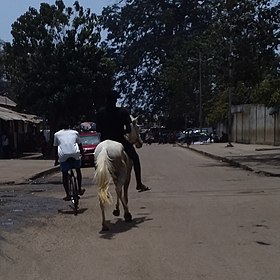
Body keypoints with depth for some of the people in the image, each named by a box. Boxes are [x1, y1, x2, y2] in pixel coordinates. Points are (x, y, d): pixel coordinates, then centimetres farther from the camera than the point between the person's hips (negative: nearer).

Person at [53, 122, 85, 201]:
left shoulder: (57, 134, 22)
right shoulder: (75, 132, 24)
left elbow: (56, 148, 22)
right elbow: (80, 145, 27)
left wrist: (56, 160, 29)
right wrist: (82, 153, 38)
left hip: (63, 155, -1)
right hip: (75, 154, 1)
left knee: (65, 174, 13)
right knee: (78, 170, 26)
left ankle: (68, 195, 10)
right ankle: (80, 190, 27)